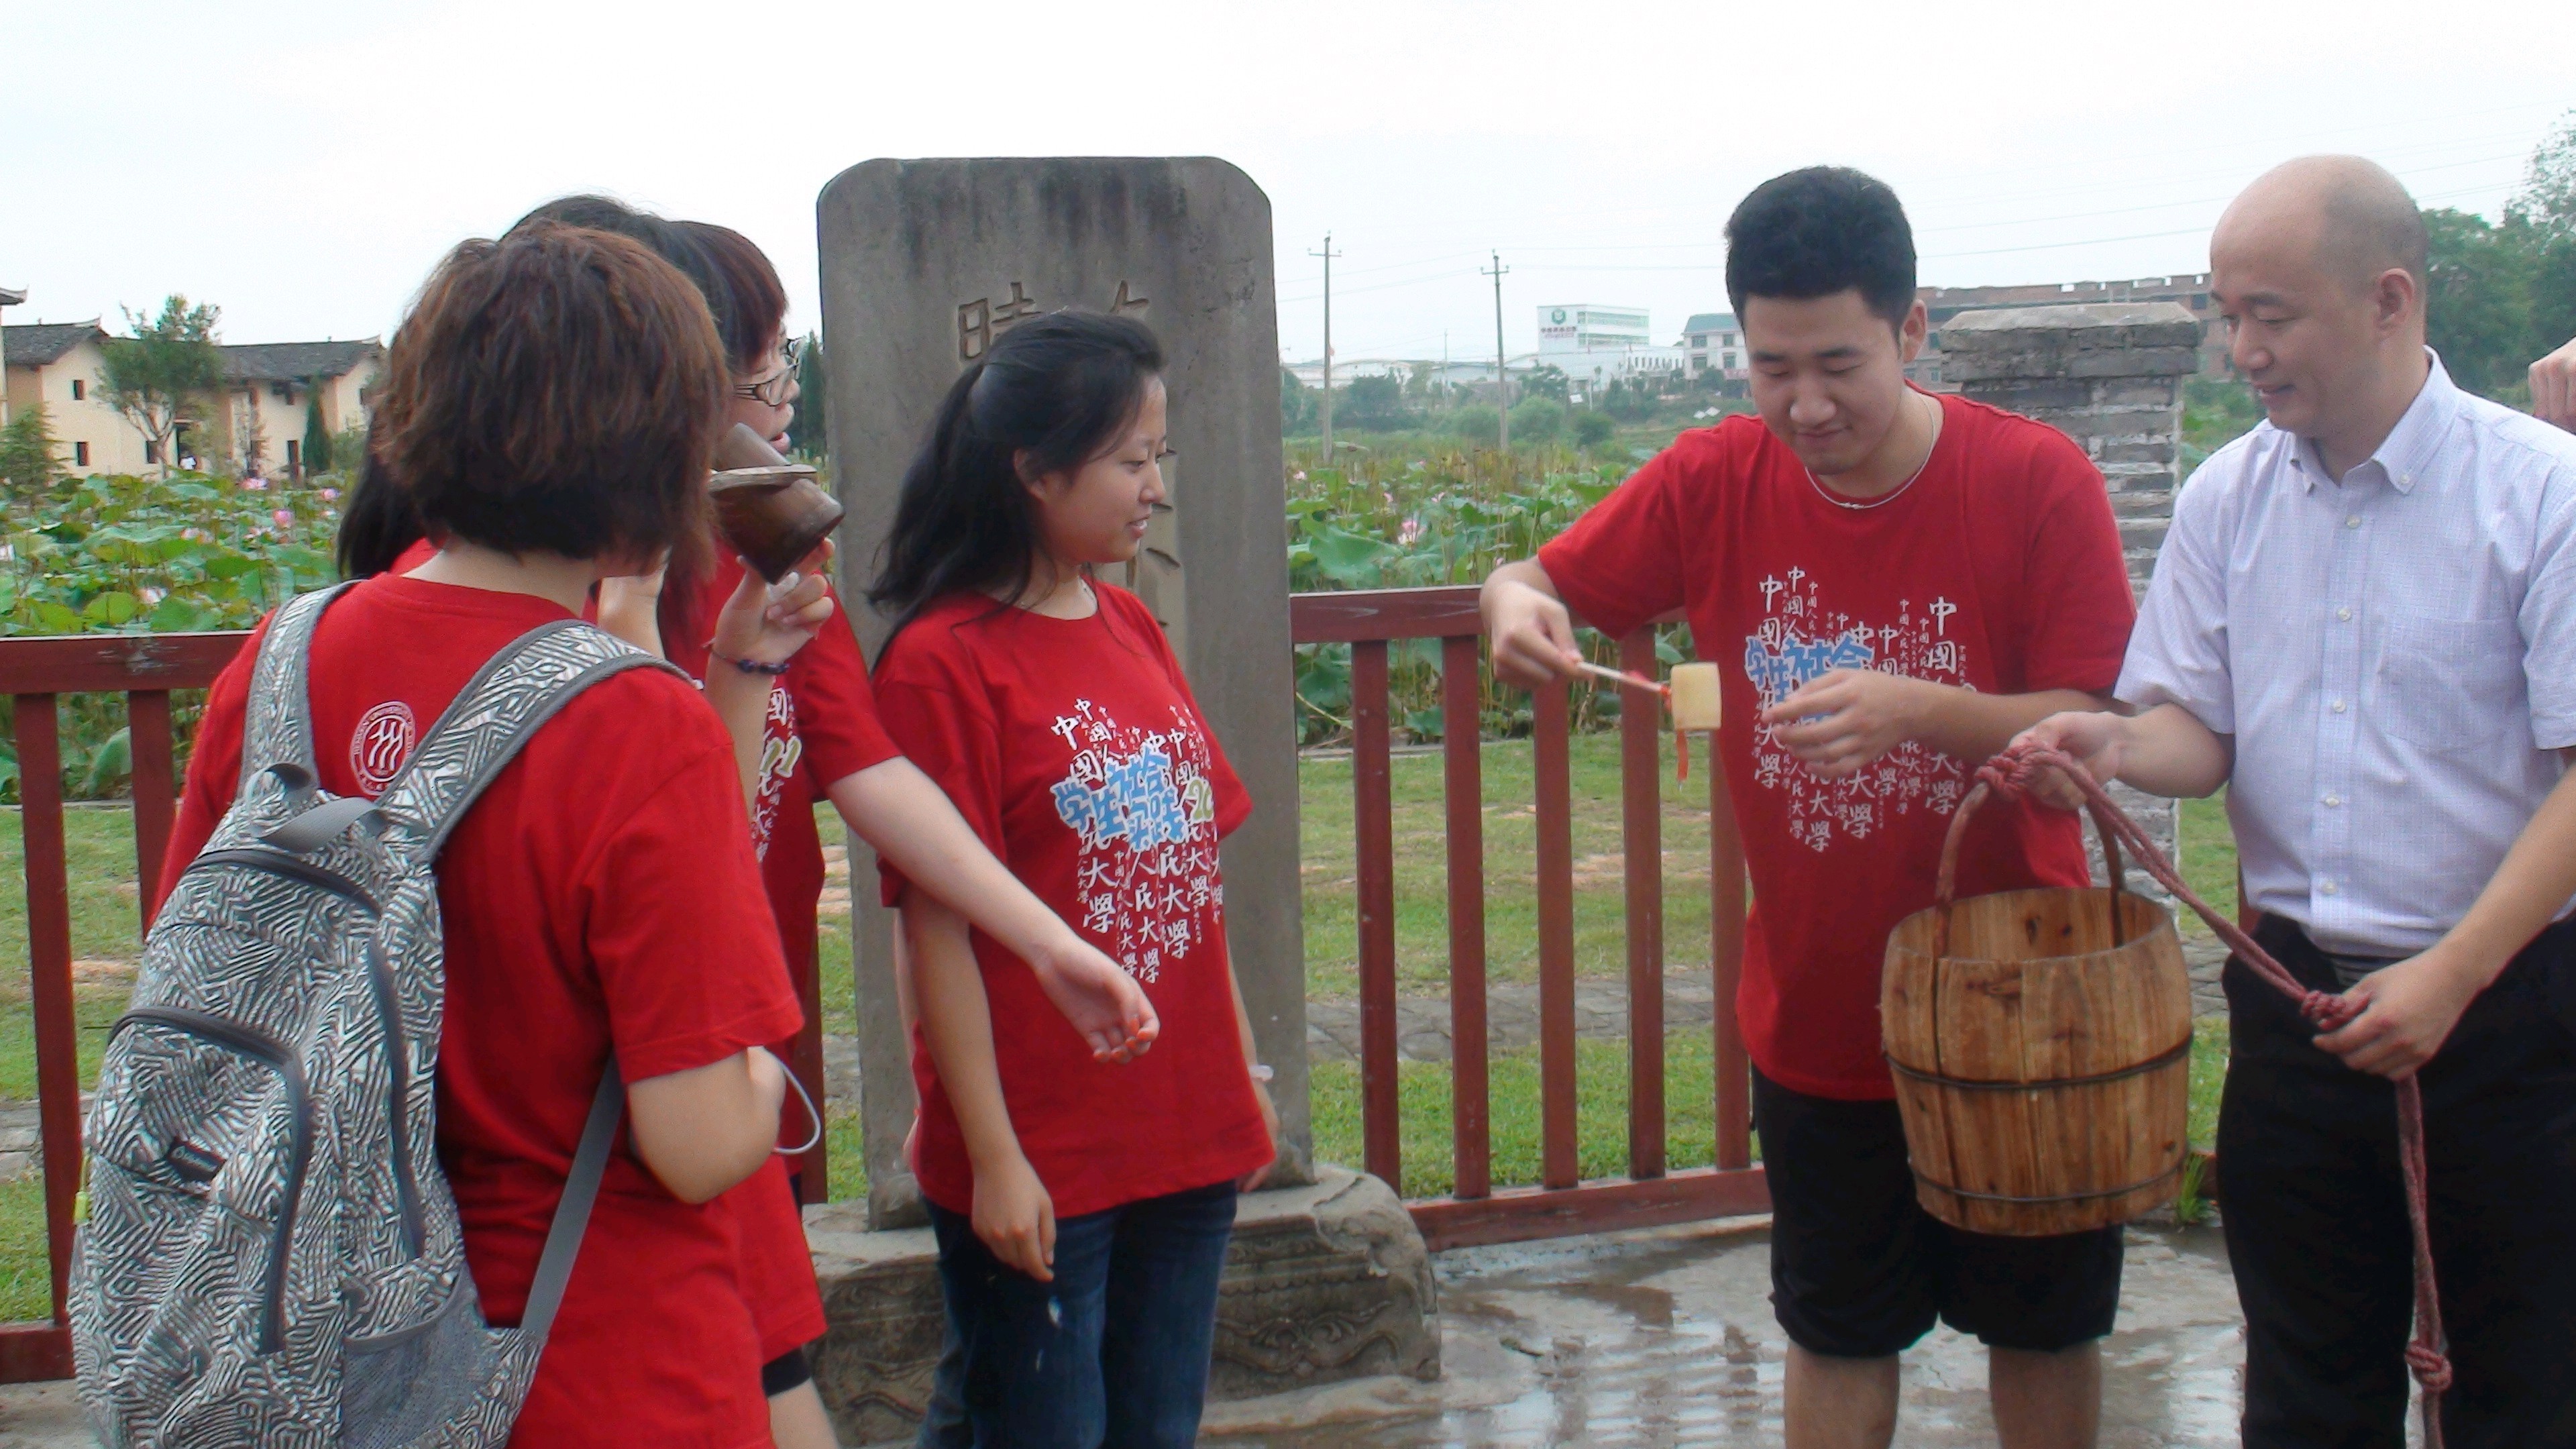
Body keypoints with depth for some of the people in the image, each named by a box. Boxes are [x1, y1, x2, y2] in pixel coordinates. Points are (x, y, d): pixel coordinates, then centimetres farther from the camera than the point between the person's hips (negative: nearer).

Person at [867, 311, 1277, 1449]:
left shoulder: (1132, 631, 8)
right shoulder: (941, 662, -13)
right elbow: (937, 925, -14)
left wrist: (1243, 1075, 15)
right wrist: (993, 1158, -14)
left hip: (1186, 1137, 7)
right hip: (1040, 1164, -7)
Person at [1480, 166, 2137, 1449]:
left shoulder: (2039, 482, -16)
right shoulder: (1713, 483, -9)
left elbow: (2090, 730, -18)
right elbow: (1546, 583, 2)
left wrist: (1911, 707, -35)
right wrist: (1515, 601, -23)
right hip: (1817, 1011, 2)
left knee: (2043, 1326, 16)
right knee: (1837, 1336, 16)